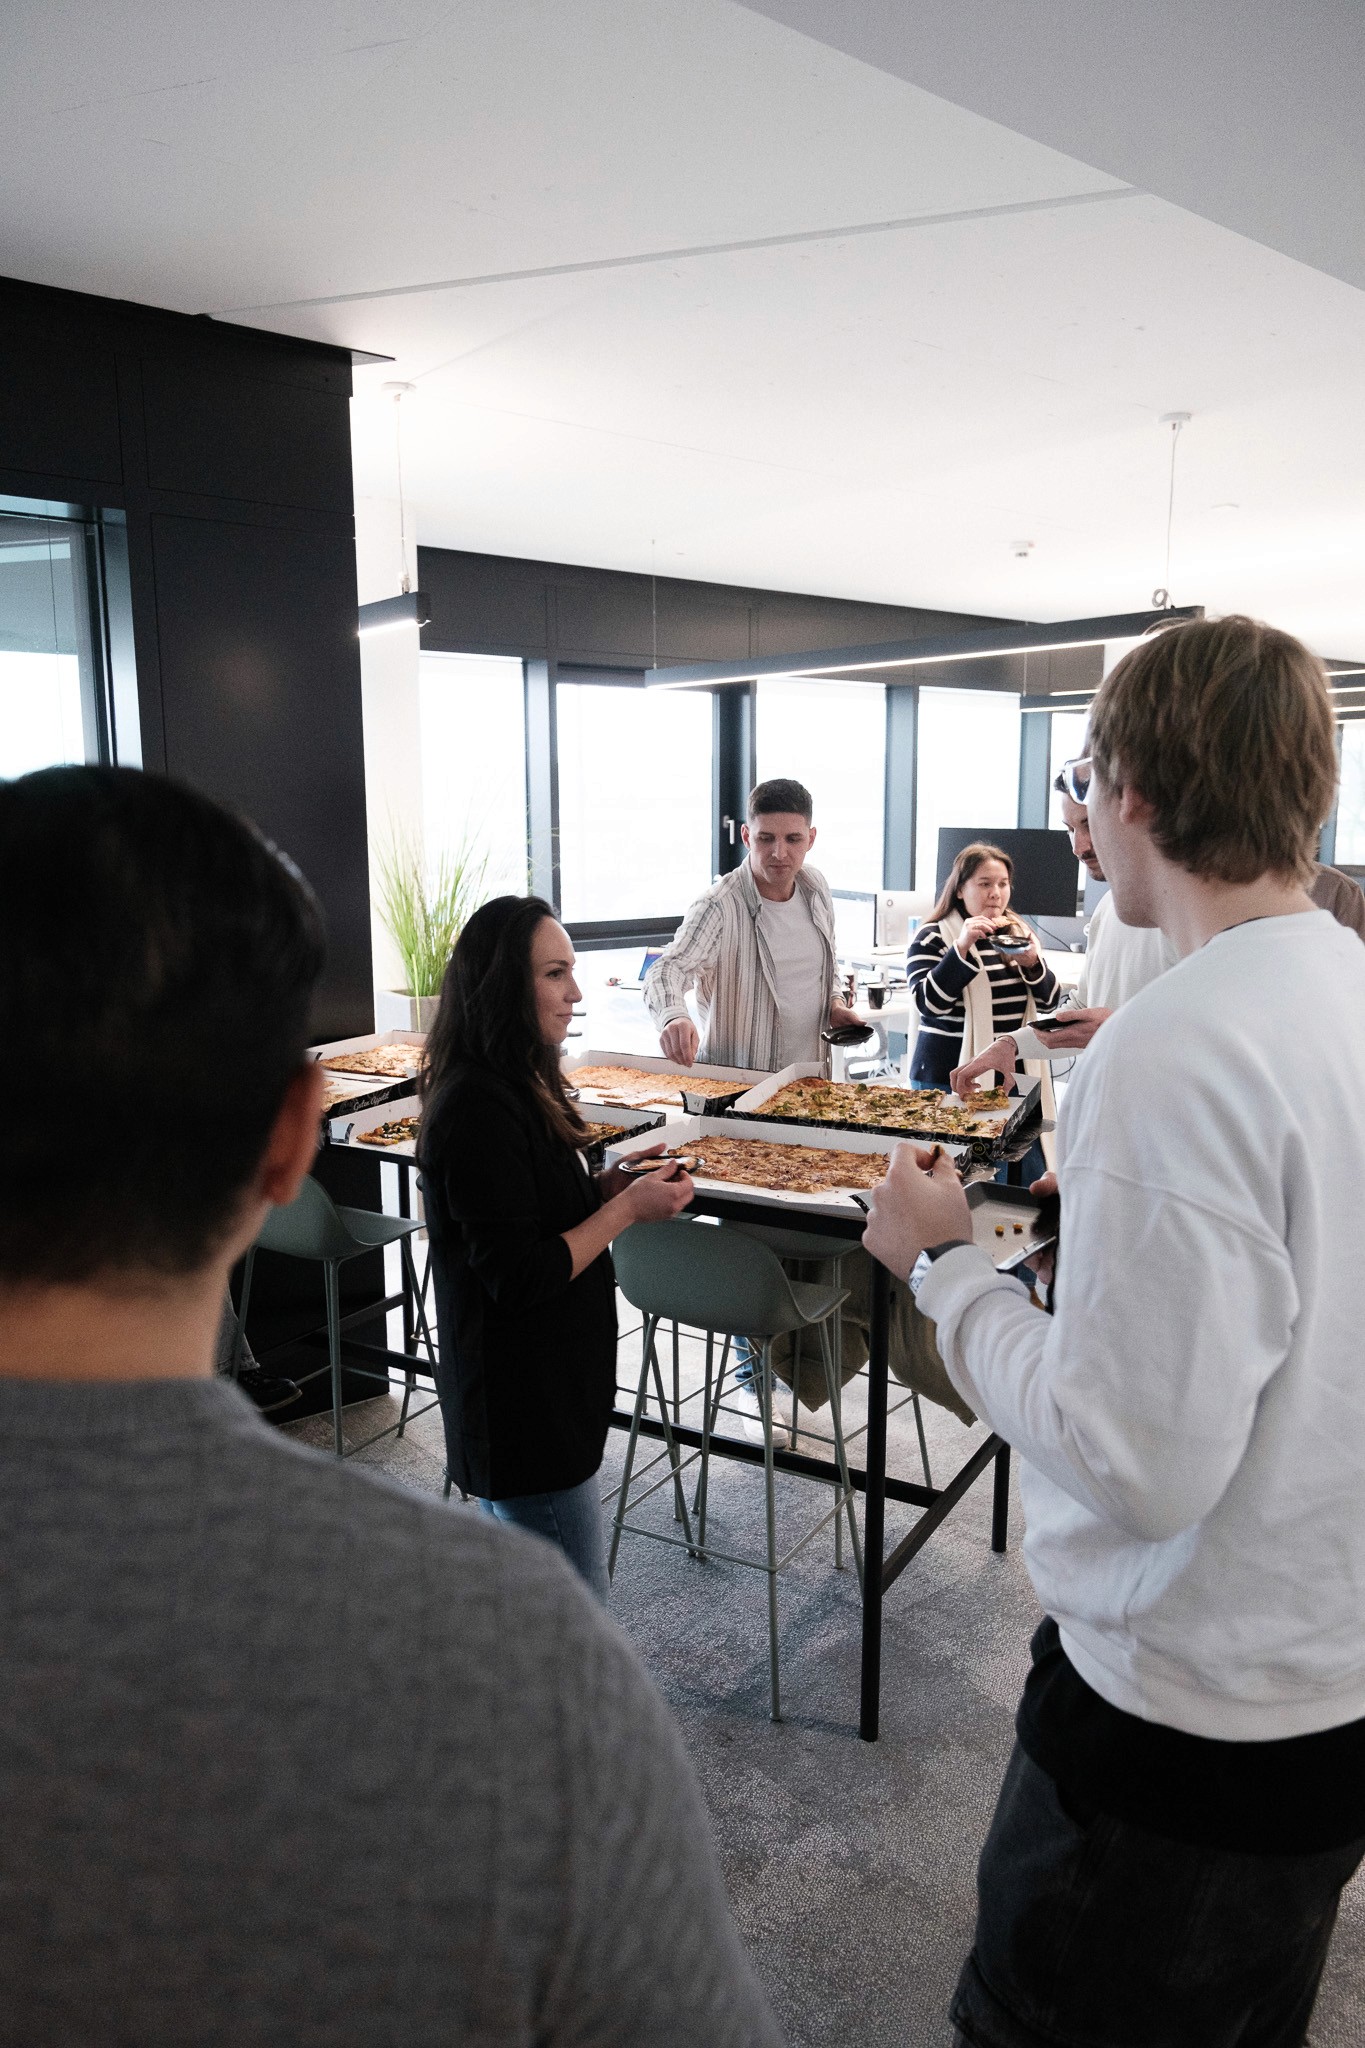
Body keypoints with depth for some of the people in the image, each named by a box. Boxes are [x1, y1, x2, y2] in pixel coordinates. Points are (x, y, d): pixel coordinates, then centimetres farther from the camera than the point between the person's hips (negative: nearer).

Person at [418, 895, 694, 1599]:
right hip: (521, 1404, -10)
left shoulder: (513, 1085, 7)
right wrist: (626, 1209, -17)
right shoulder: (480, 1111, -25)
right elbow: (519, 1277, -24)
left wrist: (609, 1184, 2)